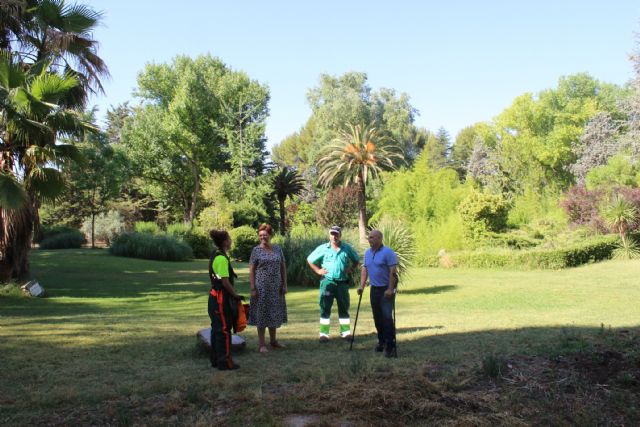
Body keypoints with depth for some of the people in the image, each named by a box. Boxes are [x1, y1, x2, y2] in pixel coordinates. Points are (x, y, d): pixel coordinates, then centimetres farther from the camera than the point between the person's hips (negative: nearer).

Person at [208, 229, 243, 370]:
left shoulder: (215, 255, 11)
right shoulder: (222, 258, -19)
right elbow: (225, 282, -21)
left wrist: (233, 294, 17)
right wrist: (236, 295, -9)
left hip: (215, 296, 10)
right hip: (222, 297, -10)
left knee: (217, 328, 15)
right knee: (224, 329, -3)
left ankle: (215, 359, 24)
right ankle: (225, 361, 3)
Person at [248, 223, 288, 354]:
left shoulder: (278, 249, 6)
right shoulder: (256, 250, -5)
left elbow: (283, 267, 10)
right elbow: (251, 270, -6)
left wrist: (284, 284, 4)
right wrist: (253, 288, -12)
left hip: (275, 288, 4)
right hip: (261, 287, -4)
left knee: (274, 313, 13)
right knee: (261, 315, 1)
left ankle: (273, 341, 28)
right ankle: (262, 344, 9)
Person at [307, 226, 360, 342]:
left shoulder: (347, 248, 5)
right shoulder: (323, 248, 0)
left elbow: (356, 260, 19)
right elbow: (310, 260, 9)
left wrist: (351, 270, 5)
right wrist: (318, 270, 1)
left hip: (342, 282, 2)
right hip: (327, 281, -2)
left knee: (344, 307, 8)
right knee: (325, 308, 0)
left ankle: (346, 332, 16)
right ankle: (324, 333, 4)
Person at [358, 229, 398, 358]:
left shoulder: (388, 252, -12)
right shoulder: (367, 253, 10)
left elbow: (393, 271, -16)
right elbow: (365, 269, 13)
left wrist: (390, 289, -21)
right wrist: (362, 286, 4)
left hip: (386, 289, -7)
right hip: (374, 289, 7)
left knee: (387, 317, -12)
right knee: (377, 317, 11)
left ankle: (390, 346, -9)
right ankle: (381, 341, 23)